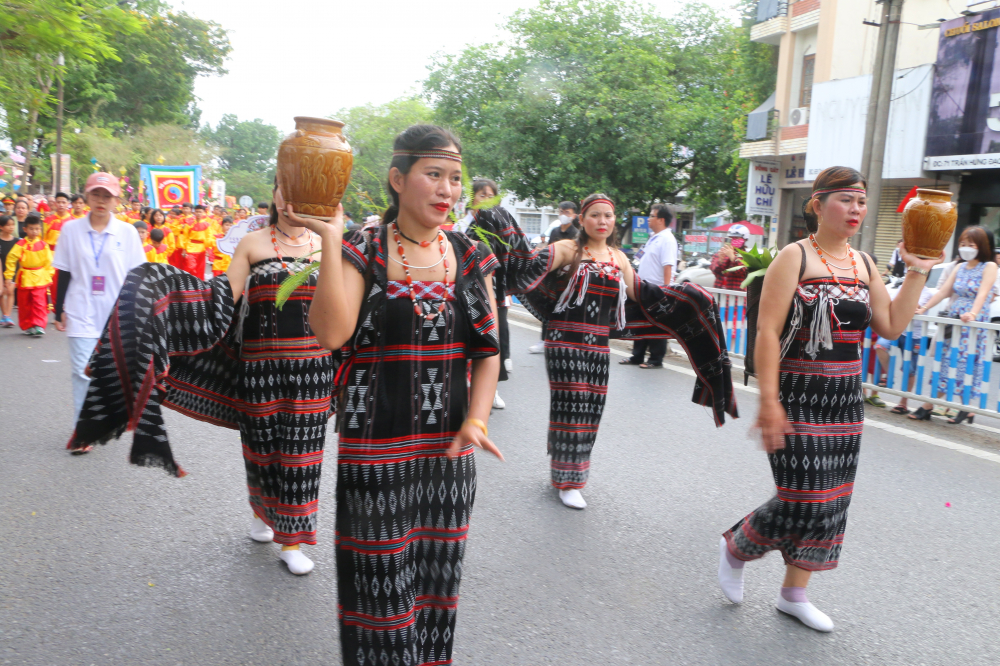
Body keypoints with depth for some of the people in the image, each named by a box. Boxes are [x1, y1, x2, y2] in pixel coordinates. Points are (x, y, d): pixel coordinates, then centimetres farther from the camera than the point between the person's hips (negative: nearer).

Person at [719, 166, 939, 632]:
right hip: (799, 398, -7)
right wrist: (768, 400, -20)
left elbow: (892, 326, 10)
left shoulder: (863, 263, 11)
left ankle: (794, 594, 26)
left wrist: (917, 273, 2)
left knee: (831, 503, 10)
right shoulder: (795, 257, -9)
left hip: (845, 401, 7)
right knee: (804, 501, -9)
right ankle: (735, 547, 19)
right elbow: (768, 331, -15)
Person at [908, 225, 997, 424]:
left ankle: (967, 409, -1)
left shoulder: (989, 267, -4)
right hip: (953, 319, 6)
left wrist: (973, 313, -34)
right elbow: (944, 291, 9)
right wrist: (923, 308, -1)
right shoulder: (960, 267, 14)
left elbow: (983, 293, -19)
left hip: (975, 323, -6)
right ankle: (928, 406, 5)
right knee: (945, 360, 4)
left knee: (967, 362, -7)